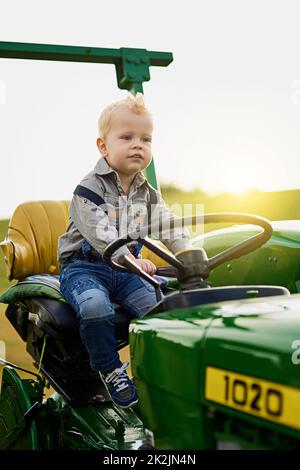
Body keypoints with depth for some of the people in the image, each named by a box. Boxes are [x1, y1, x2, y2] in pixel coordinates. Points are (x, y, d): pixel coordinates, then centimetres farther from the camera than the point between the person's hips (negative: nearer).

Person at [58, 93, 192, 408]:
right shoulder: (90, 188, -12)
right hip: (84, 267, -5)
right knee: (95, 307, -34)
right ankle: (110, 371, -15)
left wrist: (189, 252, -19)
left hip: (125, 270, 6)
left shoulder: (147, 194, 10)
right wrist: (132, 260, -40)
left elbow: (169, 226, 2)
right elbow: (100, 232, -25)